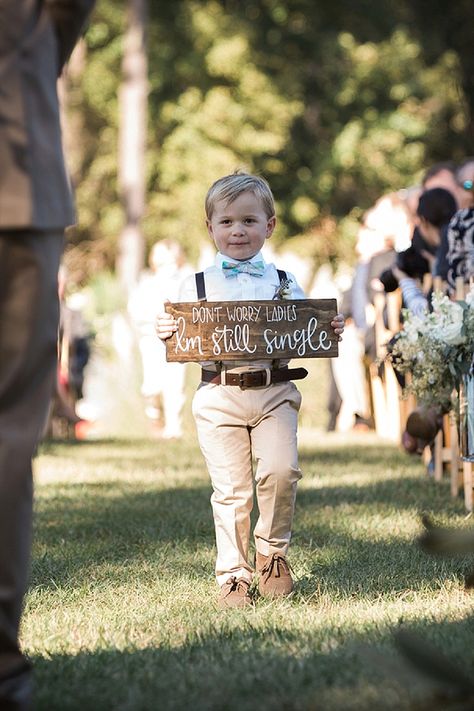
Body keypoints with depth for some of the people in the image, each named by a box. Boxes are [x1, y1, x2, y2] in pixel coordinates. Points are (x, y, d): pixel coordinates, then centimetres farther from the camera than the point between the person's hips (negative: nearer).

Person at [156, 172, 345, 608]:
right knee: (230, 490, 0)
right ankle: (233, 575, 13)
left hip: (274, 392, 0)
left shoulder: (284, 283, 9)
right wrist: (166, 334, -13)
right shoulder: (197, 286, 7)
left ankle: (273, 552, 7)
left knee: (280, 471, -17)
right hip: (218, 396, 0)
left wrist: (331, 332, -6)